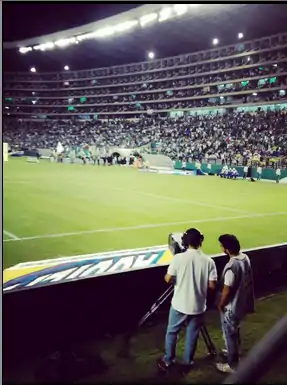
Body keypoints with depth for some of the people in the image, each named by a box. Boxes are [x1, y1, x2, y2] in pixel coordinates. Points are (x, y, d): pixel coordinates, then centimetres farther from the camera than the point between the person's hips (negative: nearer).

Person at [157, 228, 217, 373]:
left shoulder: (178, 258, -15)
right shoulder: (208, 261, -9)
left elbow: (168, 279, -10)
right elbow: (212, 285, -8)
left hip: (179, 305, -1)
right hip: (198, 306, 1)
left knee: (172, 332, 19)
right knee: (192, 335, 18)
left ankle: (167, 361, 32)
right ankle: (187, 363, 31)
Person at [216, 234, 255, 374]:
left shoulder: (231, 266, -33)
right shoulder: (245, 258, -5)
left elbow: (227, 290, -25)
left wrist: (220, 304, -8)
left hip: (231, 307, -9)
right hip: (242, 303, 9)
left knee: (230, 334, 11)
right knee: (234, 331, 29)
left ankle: (232, 365, 26)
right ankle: (233, 351, 50)